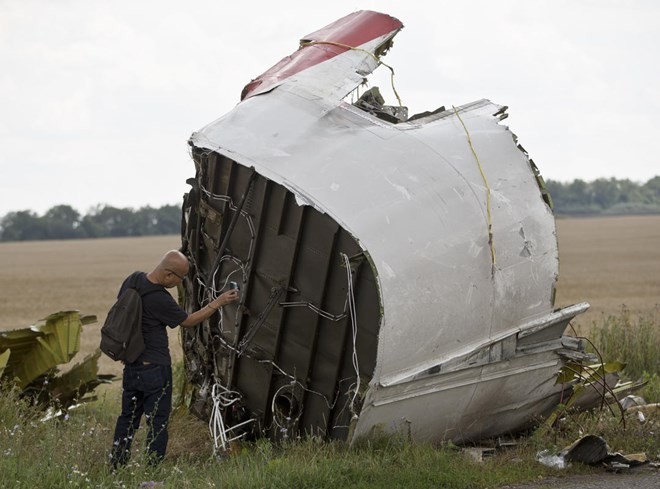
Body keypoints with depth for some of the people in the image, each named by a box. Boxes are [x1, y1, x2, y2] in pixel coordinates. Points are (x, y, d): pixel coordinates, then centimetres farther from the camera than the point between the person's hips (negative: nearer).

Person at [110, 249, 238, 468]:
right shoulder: (160, 299, -24)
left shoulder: (133, 280, -1)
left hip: (131, 364, 8)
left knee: (128, 417, 17)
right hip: (154, 368, -8)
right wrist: (218, 302, -1)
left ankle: (116, 466, 21)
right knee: (157, 420, 2)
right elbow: (188, 321, -9)